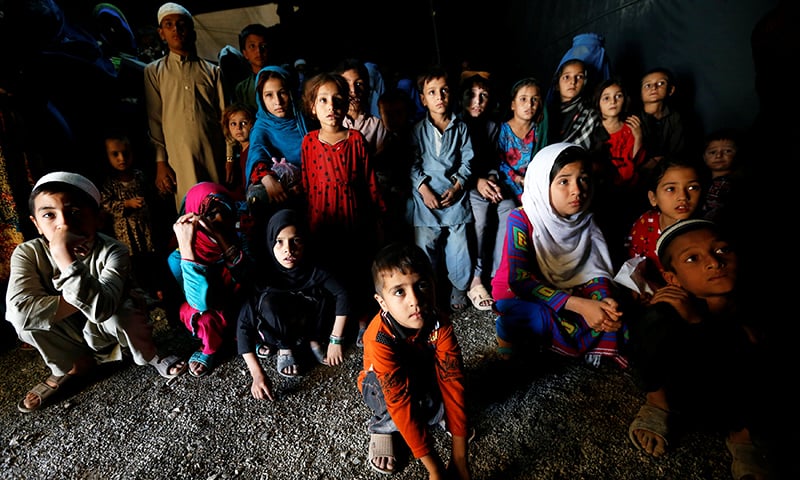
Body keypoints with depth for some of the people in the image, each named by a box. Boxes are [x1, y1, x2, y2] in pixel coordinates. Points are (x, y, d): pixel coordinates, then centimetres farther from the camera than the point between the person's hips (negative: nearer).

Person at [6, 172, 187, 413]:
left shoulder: (113, 251, -27)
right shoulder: (28, 253, -18)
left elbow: (100, 308, -42)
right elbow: (20, 311, -32)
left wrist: (64, 255, -49)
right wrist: (83, 299, -32)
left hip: (109, 329, -3)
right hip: (67, 335, 3)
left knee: (124, 311, -34)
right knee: (25, 313, -23)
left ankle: (150, 357, -2)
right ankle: (74, 365, 3)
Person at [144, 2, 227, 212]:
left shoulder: (212, 71, 16)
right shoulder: (153, 72, 15)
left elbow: (224, 116, 10)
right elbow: (154, 120, 8)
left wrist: (230, 158, 1)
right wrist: (160, 163, -1)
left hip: (214, 157, 1)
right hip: (179, 160, -1)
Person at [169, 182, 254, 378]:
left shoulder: (239, 238, -12)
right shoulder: (181, 255, -22)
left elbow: (247, 277, -30)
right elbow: (202, 302, -38)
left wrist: (223, 239, -38)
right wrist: (185, 244, -42)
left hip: (239, 310, 4)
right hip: (210, 319, -3)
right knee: (206, 316, -34)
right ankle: (211, 347, -1)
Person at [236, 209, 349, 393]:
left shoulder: (313, 269, -26)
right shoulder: (264, 273, -31)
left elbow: (342, 295, -20)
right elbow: (243, 324, -33)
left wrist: (335, 341, -22)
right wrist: (257, 374, -42)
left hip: (307, 325, 2)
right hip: (275, 331, -2)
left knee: (325, 295, -26)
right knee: (269, 299, -33)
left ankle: (314, 341, -1)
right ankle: (285, 349, -10)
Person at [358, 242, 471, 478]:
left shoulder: (440, 324, -30)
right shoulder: (380, 339, -39)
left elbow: (453, 383, -31)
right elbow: (401, 403, -39)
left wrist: (459, 456, -32)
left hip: (424, 376, 4)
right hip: (381, 387, -3)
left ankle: (441, 413, 5)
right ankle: (382, 427, -5)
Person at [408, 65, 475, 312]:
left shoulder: (461, 128, 4)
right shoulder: (418, 130, 1)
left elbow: (467, 161, 4)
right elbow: (413, 164, -1)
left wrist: (457, 187, -8)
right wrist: (423, 189, -13)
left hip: (455, 196, 1)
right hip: (427, 198, -1)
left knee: (458, 245, 8)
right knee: (426, 246, 5)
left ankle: (459, 288, 28)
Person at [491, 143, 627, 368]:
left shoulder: (586, 221, -4)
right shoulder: (521, 219, -20)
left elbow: (594, 268, -4)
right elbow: (519, 278, -26)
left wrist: (604, 299, -27)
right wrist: (578, 305, -32)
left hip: (566, 292, 5)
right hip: (520, 294, -5)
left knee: (614, 317, -17)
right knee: (513, 310, -38)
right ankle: (508, 333, -6)